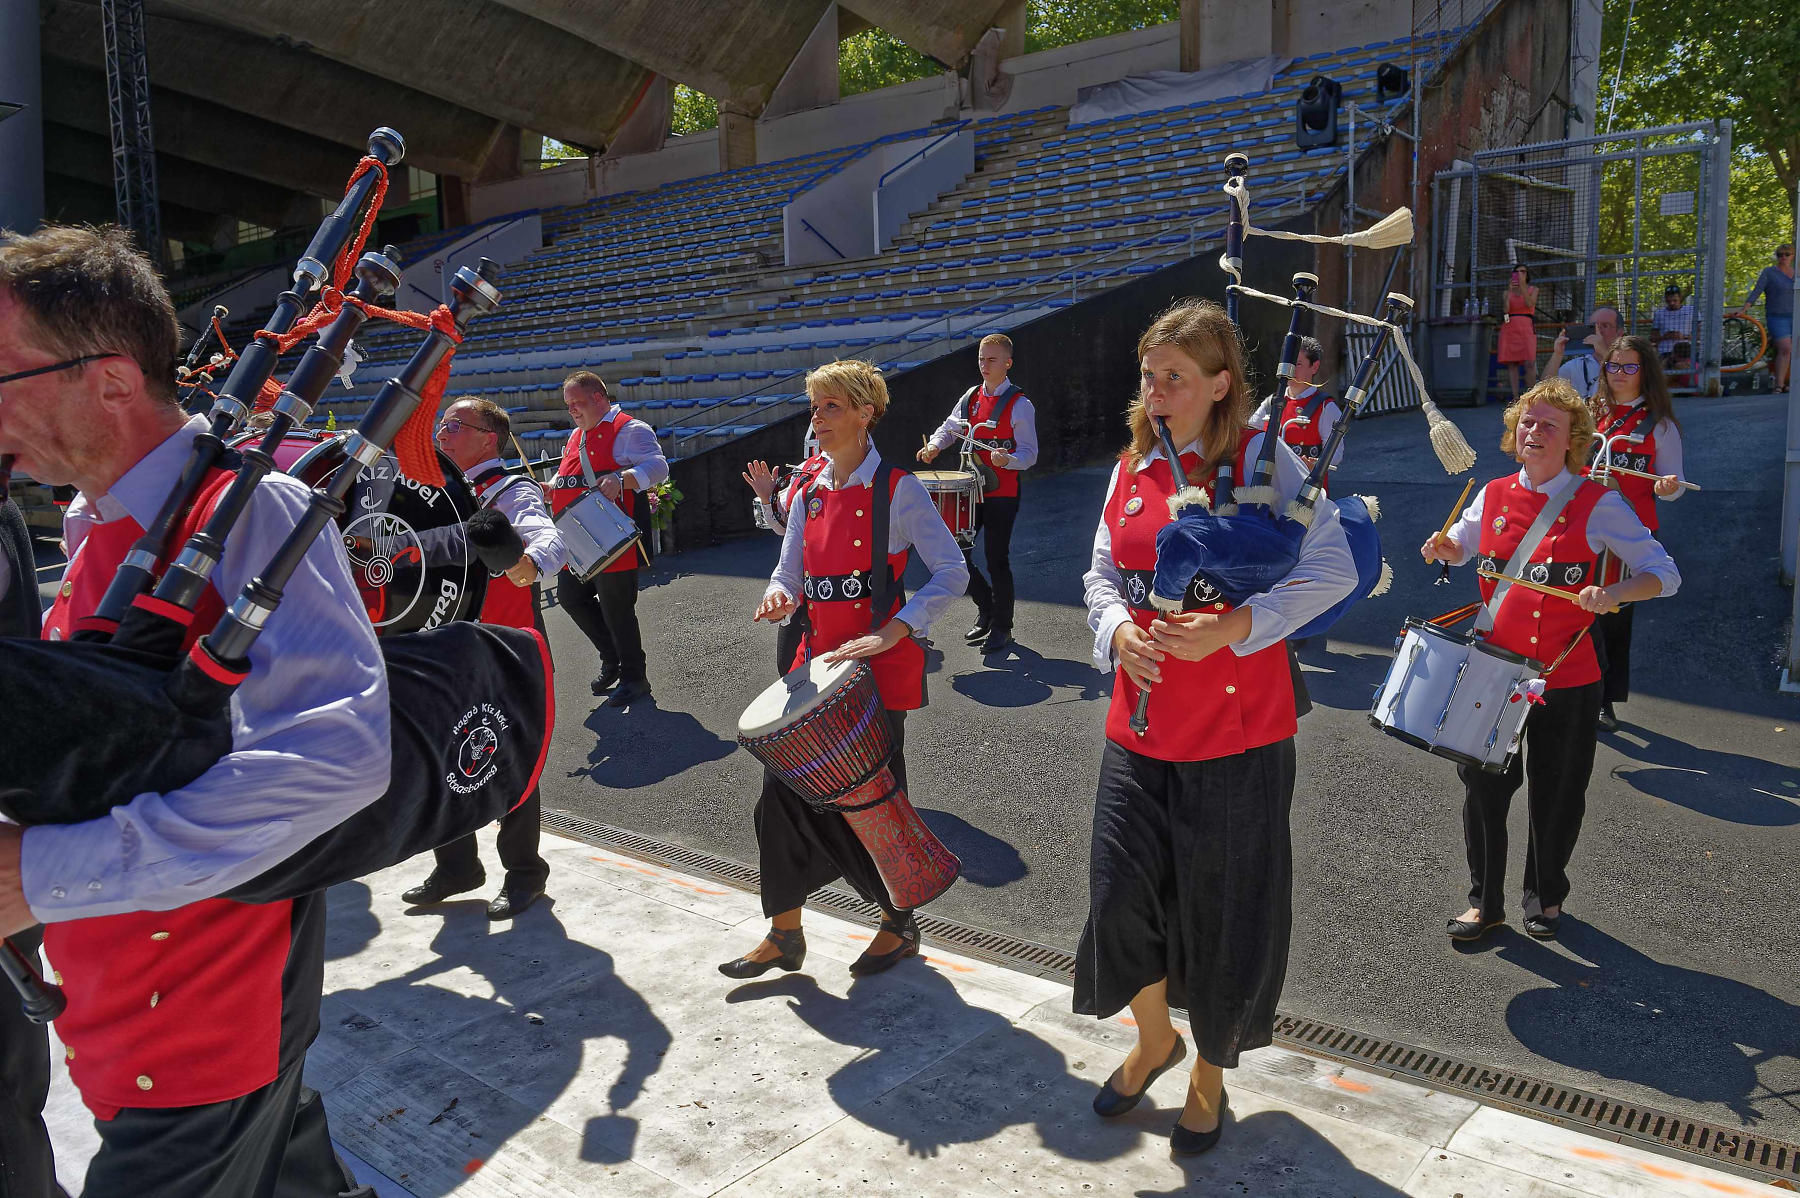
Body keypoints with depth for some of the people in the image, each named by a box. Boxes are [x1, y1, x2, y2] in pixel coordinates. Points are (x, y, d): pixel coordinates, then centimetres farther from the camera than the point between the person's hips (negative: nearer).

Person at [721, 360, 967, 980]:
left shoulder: (896, 489, -8)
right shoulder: (809, 494, 10)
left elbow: (952, 573, -12)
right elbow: (790, 571, 16)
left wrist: (892, 631, -22)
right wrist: (778, 595, -9)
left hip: (881, 666, -6)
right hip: (819, 661, 6)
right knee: (784, 789, 4)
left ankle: (898, 925, 28)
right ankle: (785, 934, 21)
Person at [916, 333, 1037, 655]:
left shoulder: (1020, 405, -8)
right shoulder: (971, 397, 9)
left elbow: (1029, 454, -10)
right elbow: (951, 427, 21)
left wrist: (1008, 459, -31)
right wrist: (935, 445, 0)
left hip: (1002, 494, -6)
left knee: (997, 559, -1)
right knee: (958, 551, 5)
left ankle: (1002, 627, 16)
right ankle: (986, 611, 27)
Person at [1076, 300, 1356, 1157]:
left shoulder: (1259, 459, -8)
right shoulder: (1131, 471, 8)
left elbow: (1332, 569, -13)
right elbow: (1101, 574, 13)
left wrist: (1231, 627, -24)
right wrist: (1118, 632, -8)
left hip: (1238, 732, -4)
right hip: (1140, 726, 5)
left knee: (1225, 912, 9)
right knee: (1121, 899, 9)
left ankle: (1209, 1074, 35)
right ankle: (1154, 1040, 39)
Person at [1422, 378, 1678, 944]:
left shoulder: (1597, 504, -8)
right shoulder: (1494, 495, 4)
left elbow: (1665, 573, -6)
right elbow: (1461, 547, 22)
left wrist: (1612, 594, -25)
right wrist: (1444, 547, -2)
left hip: (1565, 678, -3)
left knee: (1556, 795, 11)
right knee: (1484, 785, 7)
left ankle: (1546, 896, 33)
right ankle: (1484, 901, 23)